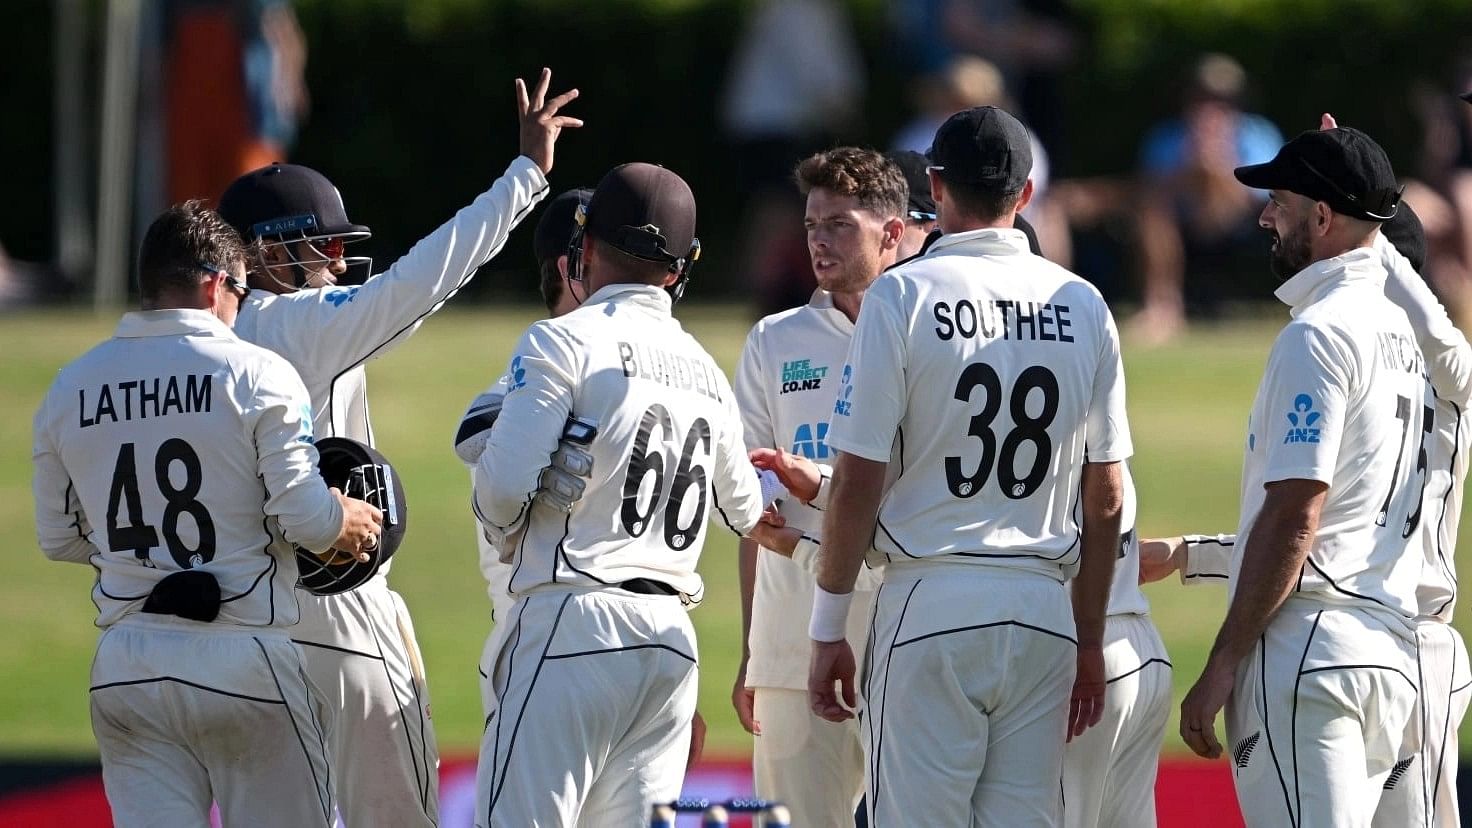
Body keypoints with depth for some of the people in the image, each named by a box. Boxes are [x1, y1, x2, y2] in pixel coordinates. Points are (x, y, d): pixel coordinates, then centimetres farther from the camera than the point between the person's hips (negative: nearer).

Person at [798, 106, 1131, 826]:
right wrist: (1089, 640, 17)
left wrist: (827, 630, -1)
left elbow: (857, 482, -7)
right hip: (1043, 607, 4)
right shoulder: (1082, 306, 8)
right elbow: (1106, 499, 10)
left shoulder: (903, 295, -5)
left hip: (929, 607, -4)